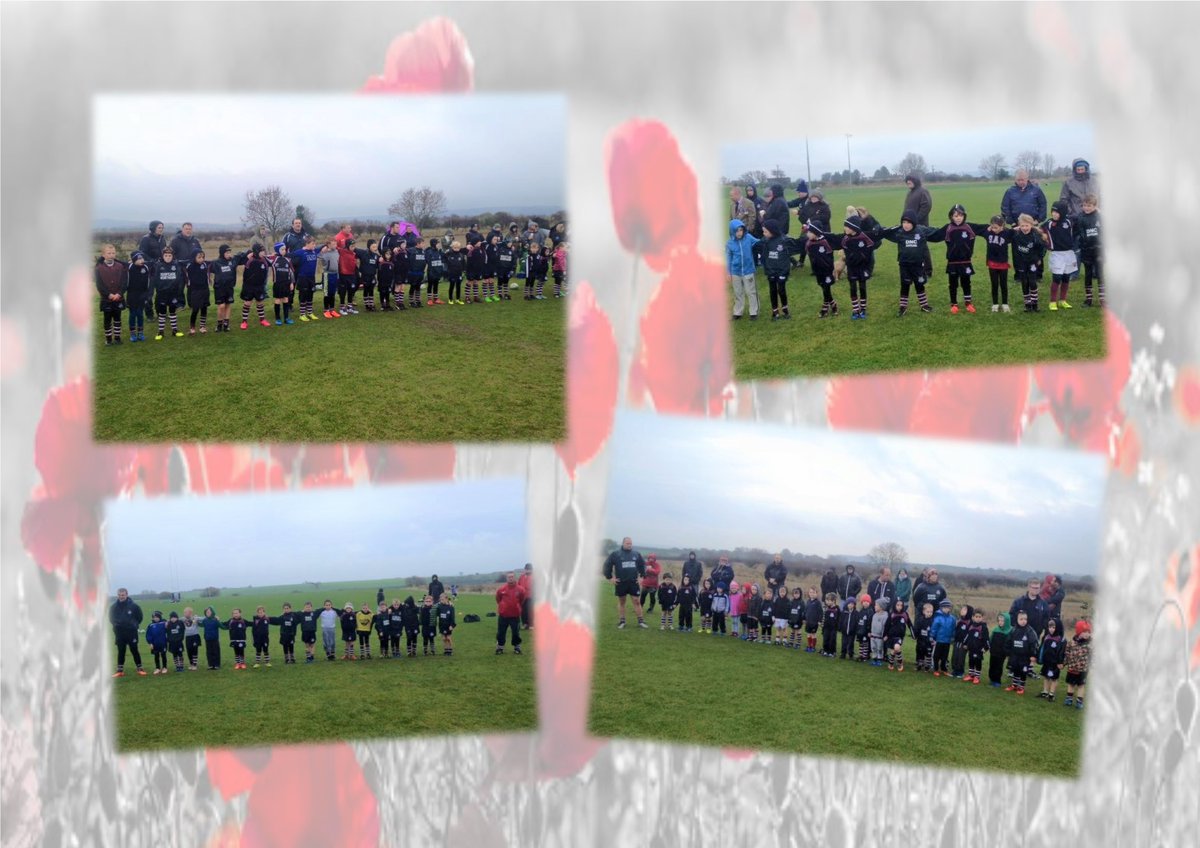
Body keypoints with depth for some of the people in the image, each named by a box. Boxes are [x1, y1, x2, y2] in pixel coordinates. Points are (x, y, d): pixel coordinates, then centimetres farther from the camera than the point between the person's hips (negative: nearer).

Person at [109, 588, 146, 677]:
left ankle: (140, 669, 9)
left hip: (131, 632, -2)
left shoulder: (133, 605, -8)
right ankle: (120, 670, 11)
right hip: (119, 633, 2)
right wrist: (116, 625, 8)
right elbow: (111, 617, 15)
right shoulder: (114, 606, -2)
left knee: (134, 650, 1)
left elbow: (139, 617, 6)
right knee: (121, 652, 6)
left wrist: (135, 625, 2)